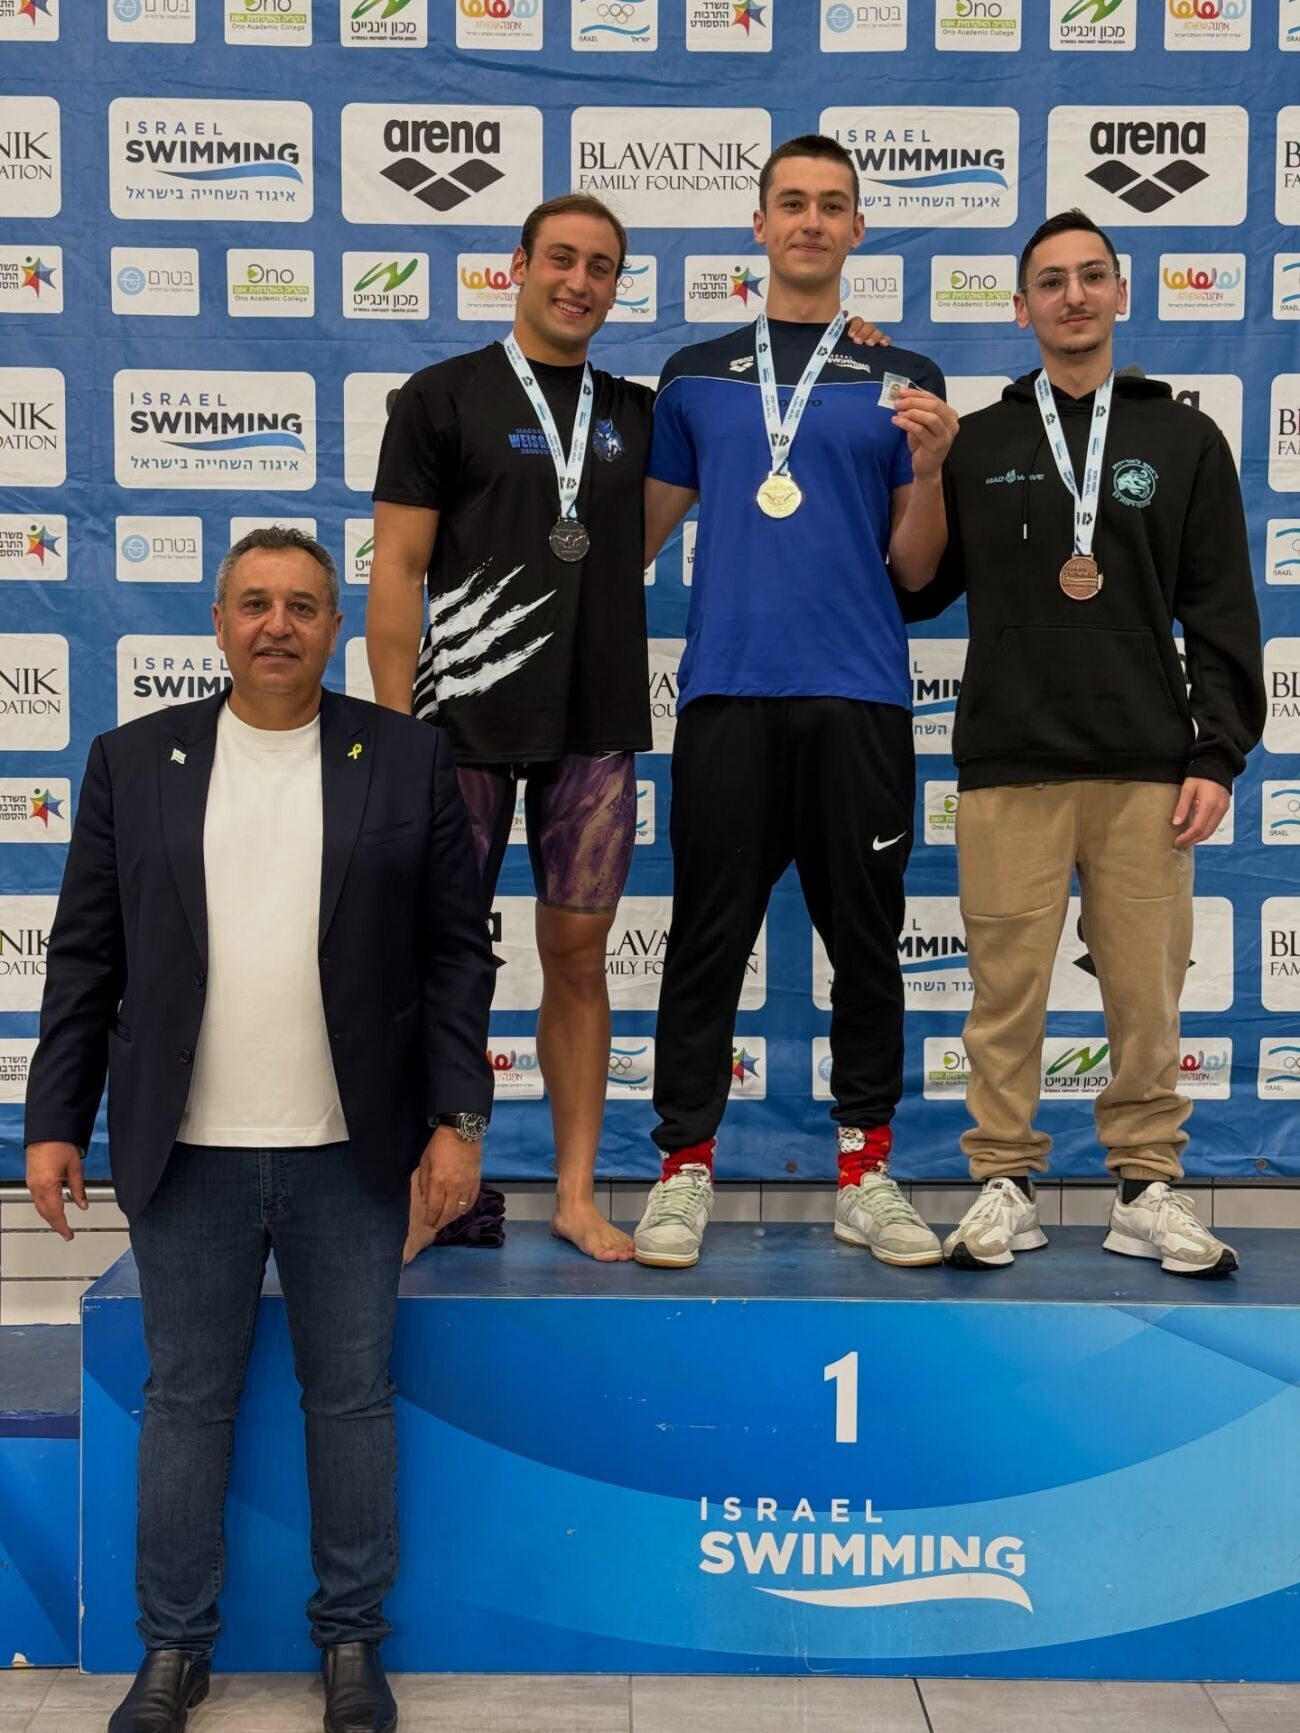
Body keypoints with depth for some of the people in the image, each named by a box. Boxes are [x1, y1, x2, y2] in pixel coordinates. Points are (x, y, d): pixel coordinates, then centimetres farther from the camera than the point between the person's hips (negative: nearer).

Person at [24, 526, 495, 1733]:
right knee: (186, 1401, 12)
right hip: (186, 1156, 1)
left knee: (352, 1398, 10)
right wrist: (54, 1122, 1)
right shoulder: (133, 762, 5)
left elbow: (456, 952, 1)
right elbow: (84, 960, 5)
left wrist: (456, 1116, -5)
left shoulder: (409, 760, 1)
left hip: (353, 1156, -1)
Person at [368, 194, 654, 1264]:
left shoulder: (638, 412, 14)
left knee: (578, 953, 6)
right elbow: (397, 572, -1)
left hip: (596, 726, 3)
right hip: (464, 720, -3)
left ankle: (577, 1191, 14)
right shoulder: (445, 396, 3)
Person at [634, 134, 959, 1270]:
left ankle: (866, 1174, 16)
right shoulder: (697, 376, 13)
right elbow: (643, 532, 16)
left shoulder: (901, 381, 11)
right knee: (709, 938, 1)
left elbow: (913, 570, 8)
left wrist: (930, 469, -8)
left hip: (859, 695, 0)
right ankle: (685, 1172, 11)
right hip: (726, 690, 0)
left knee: (866, 940, 6)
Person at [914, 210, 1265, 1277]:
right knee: (1007, 984, 1)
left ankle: (1148, 1190, 15)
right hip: (1010, 762, 0)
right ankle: (1006, 1185, 12)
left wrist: (1218, 755, -2)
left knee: (1148, 988, 2)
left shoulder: (1184, 439, 10)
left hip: (1146, 765, 0)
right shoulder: (977, 443, 11)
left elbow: (1223, 615, 6)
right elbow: (917, 588, 11)